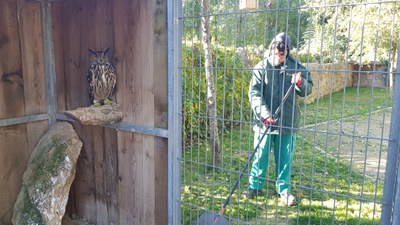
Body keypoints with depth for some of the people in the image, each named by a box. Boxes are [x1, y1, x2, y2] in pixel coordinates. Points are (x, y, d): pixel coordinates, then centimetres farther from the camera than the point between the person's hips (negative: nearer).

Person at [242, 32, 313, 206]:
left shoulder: (296, 67, 3)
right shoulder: (261, 67, -4)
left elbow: (308, 90, 5)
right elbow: (254, 93, -10)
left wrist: (300, 83, -19)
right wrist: (264, 113, -24)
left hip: (288, 122, 2)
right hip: (264, 121, -1)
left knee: (285, 158, 11)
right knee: (260, 156, 9)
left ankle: (284, 189, 26)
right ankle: (255, 186, 26)